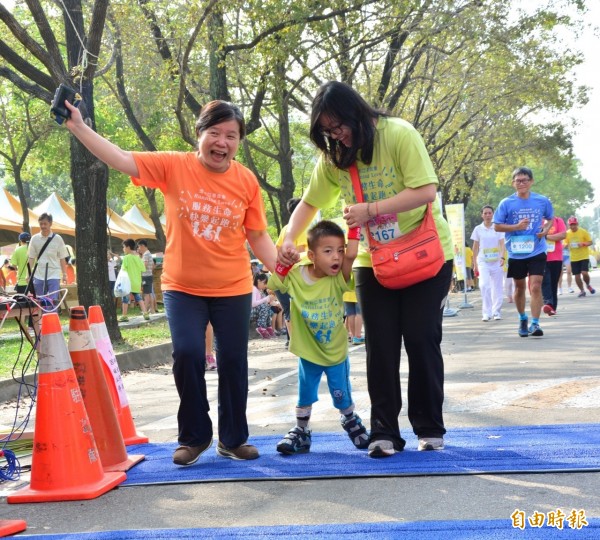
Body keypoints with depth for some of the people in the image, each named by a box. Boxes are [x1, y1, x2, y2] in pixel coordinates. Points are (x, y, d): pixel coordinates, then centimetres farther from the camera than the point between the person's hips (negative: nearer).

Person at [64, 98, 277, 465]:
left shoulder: (247, 181, -5)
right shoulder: (173, 166, -8)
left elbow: (258, 235, 1)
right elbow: (121, 159, -13)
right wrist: (78, 127, -21)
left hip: (233, 289, 1)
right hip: (182, 287, -1)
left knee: (234, 361, 7)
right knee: (187, 354, -12)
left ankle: (233, 439, 25)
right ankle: (195, 436, 10)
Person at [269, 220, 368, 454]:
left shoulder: (338, 279, -19)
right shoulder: (295, 277, -14)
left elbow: (351, 255, -33)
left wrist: (354, 227, -36)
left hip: (336, 353, 0)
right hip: (308, 353, 0)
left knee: (342, 396, 13)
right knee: (305, 396, 14)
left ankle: (351, 421, 41)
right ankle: (301, 431, 31)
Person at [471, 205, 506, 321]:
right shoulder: (478, 229, 5)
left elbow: (502, 244, -4)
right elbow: (475, 247, 9)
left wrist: (502, 257, -21)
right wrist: (474, 264, 6)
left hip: (496, 261, 1)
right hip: (483, 261, -1)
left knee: (497, 287, 5)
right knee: (484, 285, -17)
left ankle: (496, 311, 17)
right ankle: (486, 313, -15)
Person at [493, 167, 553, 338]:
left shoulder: (543, 201, 0)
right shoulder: (506, 203, -4)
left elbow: (550, 219, 16)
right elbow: (497, 226, -2)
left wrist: (545, 230, -6)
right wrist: (516, 227, -17)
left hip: (537, 252, -1)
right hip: (516, 253, 1)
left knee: (535, 287, -12)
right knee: (519, 287, 14)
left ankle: (535, 323, -10)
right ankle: (522, 319, 34)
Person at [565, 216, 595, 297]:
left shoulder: (583, 232, -6)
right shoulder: (567, 233, 1)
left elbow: (590, 242, -1)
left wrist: (583, 244, -20)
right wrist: (567, 245, -14)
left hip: (584, 256, -3)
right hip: (574, 258, 3)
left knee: (584, 273, -15)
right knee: (577, 275, 2)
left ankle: (588, 285, 15)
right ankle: (582, 291, 20)